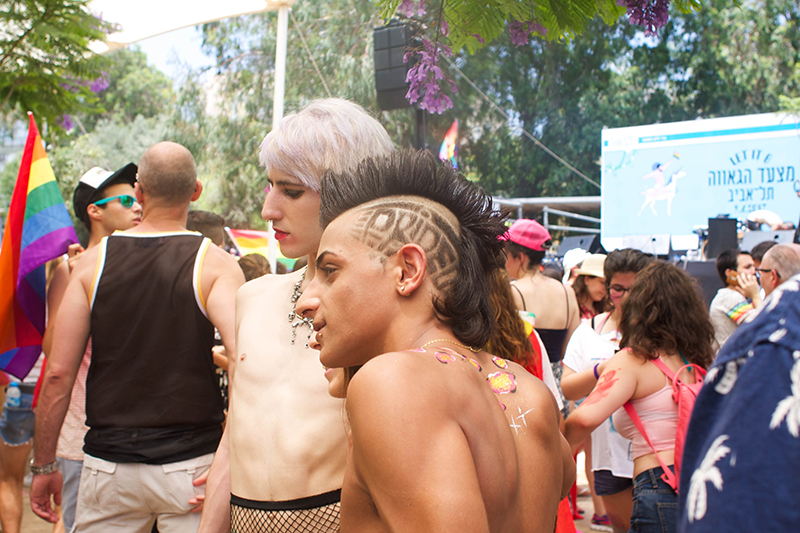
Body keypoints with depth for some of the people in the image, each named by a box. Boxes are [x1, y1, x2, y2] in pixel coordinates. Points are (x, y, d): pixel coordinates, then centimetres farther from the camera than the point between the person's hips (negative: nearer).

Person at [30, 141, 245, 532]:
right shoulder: (215, 265, -6)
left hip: (109, 465, 2)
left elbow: (58, 372, -2)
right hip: (191, 462, -2)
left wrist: (44, 465, 7)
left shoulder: (92, 262, 0)